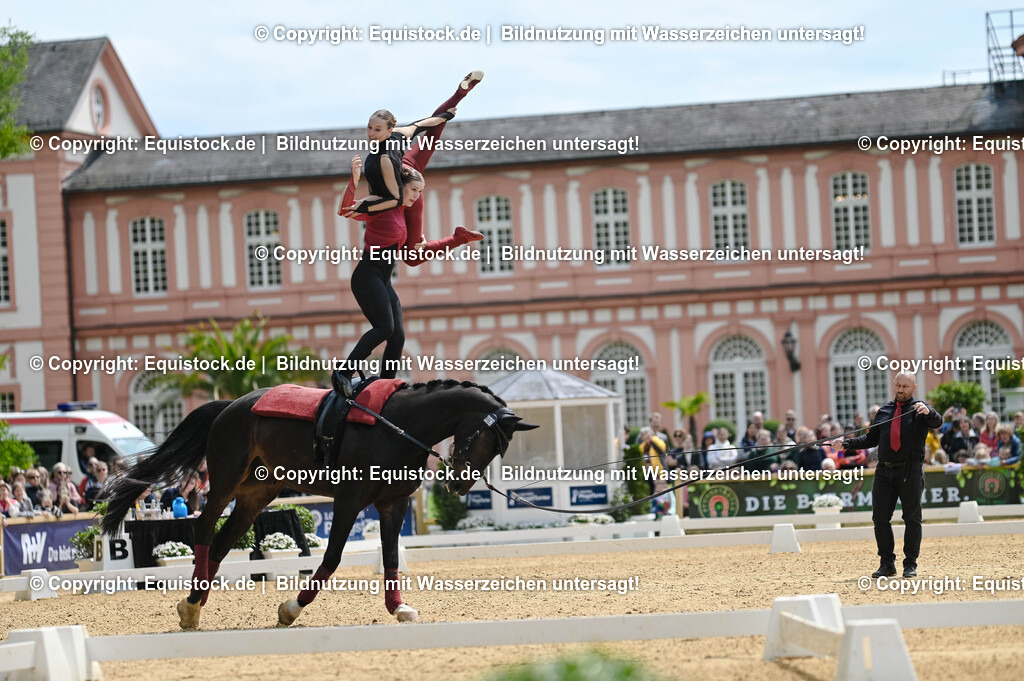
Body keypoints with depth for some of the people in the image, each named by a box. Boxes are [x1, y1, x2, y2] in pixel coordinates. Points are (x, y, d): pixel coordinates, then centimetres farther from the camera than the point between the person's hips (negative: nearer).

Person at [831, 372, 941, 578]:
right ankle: (887, 563, 8)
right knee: (880, 518, 1)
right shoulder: (884, 410, 16)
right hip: (884, 471, 5)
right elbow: (871, 439, 17)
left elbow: (937, 422, -19)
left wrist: (928, 412, -41)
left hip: (910, 472, -5)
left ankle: (910, 564, 8)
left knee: (912, 518, 1)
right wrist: (847, 443, 5)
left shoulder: (920, 409, 1)